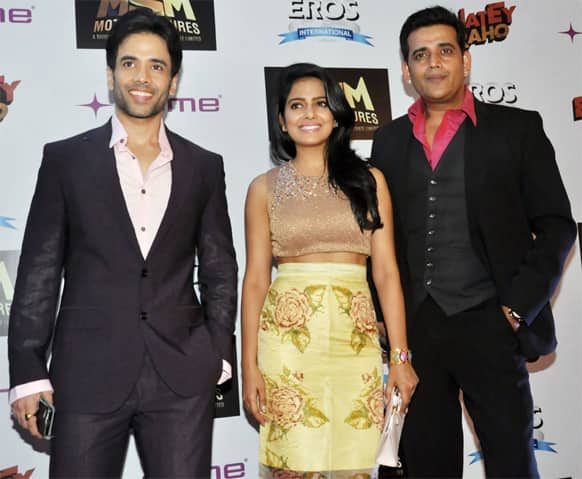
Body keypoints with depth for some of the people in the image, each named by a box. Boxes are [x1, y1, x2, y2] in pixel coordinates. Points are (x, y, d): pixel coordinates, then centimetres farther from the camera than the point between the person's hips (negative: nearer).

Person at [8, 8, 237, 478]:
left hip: (183, 374, 1)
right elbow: (39, 271, 2)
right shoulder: (66, 158, 3)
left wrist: (218, 355, 4)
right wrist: (28, 372, -1)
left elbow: (219, 270, 10)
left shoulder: (204, 166, 8)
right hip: (89, 373, -1)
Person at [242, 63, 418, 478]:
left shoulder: (369, 180, 8)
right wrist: (250, 364, -1)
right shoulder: (265, 188, 7)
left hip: (355, 338, 1)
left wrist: (401, 355, -1)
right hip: (287, 337, -1)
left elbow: (386, 271, 4)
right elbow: (255, 279, 5)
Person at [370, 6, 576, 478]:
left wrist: (518, 306, -9)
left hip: (487, 324, -3)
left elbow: (556, 226, 0)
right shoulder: (389, 140, 11)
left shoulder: (516, 129, 2)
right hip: (413, 327, 3)